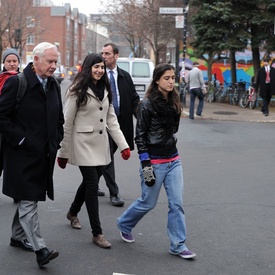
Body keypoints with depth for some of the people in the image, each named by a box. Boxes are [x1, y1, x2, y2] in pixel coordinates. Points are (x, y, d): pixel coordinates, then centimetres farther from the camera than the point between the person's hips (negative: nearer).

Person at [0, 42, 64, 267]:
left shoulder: (53, 85, 10)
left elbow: (59, 118, 21)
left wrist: (56, 142, 11)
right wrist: (20, 139, -15)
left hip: (44, 155, 7)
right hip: (23, 155, -7)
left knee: (28, 198, 17)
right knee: (28, 200, -7)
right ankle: (39, 249, -7)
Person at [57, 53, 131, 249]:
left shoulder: (105, 90, 11)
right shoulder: (77, 91, -9)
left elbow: (112, 120, 10)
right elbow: (67, 123, -8)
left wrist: (123, 144, 1)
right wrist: (63, 152, -8)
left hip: (100, 144, 7)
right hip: (83, 144, -7)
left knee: (89, 181, 17)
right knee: (92, 184, -8)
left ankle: (73, 213, 43)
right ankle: (97, 233, -1)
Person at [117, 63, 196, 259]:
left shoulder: (174, 102, 6)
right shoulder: (147, 104, -13)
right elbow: (140, 136, -13)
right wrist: (146, 165, -17)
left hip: (174, 160, 6)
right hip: (155, 162, -6)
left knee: (177, 203, 1)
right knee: (148, 203, 7)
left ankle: (178, 246, 8)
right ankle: (125, 224, 34)